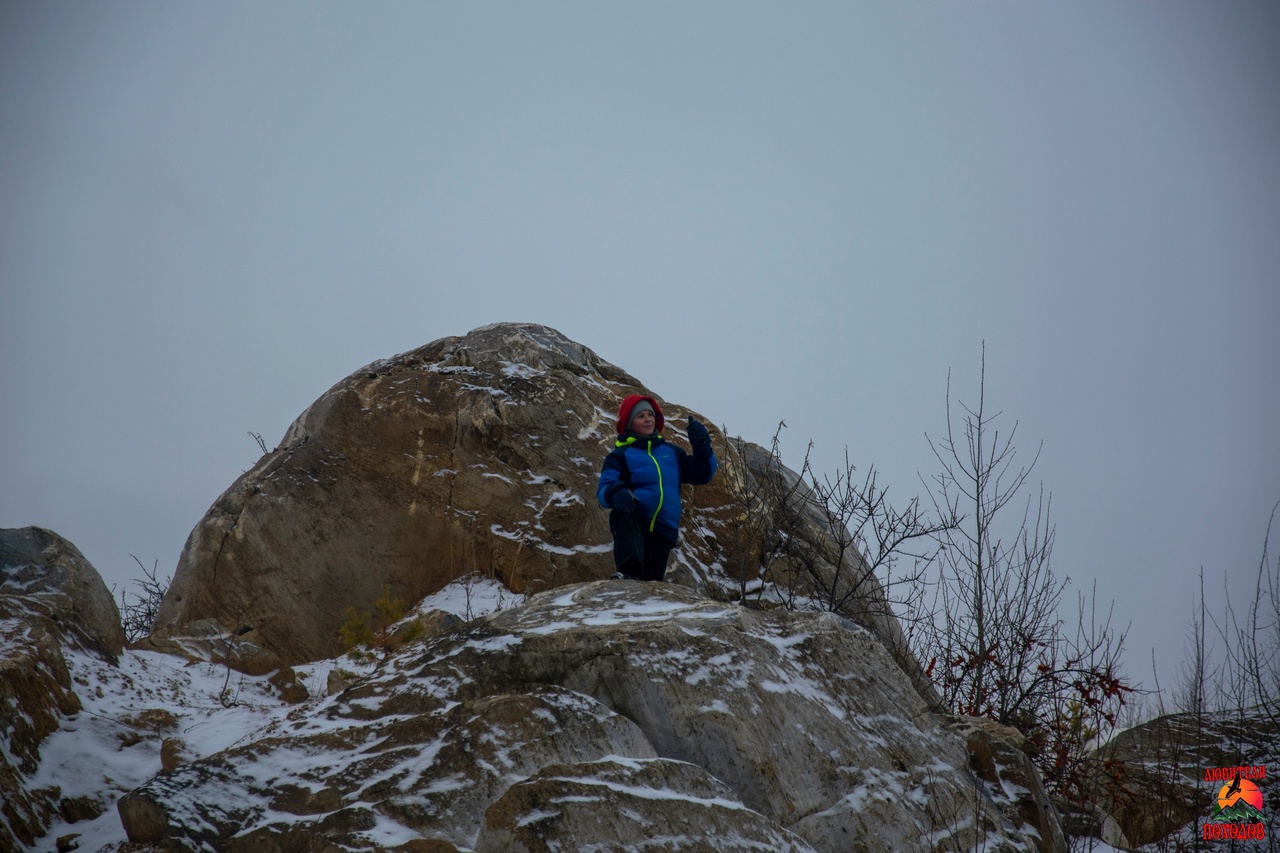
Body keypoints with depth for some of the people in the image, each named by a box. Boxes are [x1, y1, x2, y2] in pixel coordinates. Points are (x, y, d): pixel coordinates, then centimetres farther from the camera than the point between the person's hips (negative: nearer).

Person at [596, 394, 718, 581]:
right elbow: (604, 488, -5)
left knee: (650, 583, -3)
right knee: (624, 511, -38)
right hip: (632, 521, -4)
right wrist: (616, 492, -29)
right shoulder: (621, 455, 9)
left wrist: (702, 446, 7)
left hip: (662, 531, 4)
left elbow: (702, 475, 24)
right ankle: (629, 572, -54)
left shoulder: (671, 452, 22)